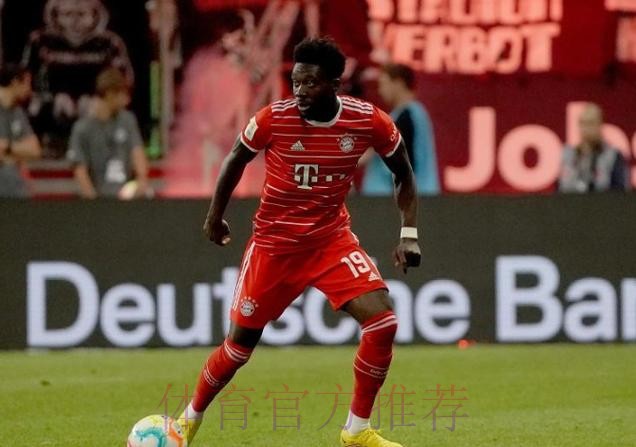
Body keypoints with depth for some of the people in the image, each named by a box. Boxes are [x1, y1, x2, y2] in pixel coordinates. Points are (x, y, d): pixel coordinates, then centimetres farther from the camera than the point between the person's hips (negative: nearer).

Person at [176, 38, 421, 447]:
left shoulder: (369, 121, -13)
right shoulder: (274, 119, -16)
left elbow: (403, 174, 4)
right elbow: (236, 160, 4)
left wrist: (409, 233, -5)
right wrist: (215, 215, 13)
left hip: (332, 240, 1)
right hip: (274, 244, -1)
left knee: (383, 323, -17)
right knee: (241, 344, 3)